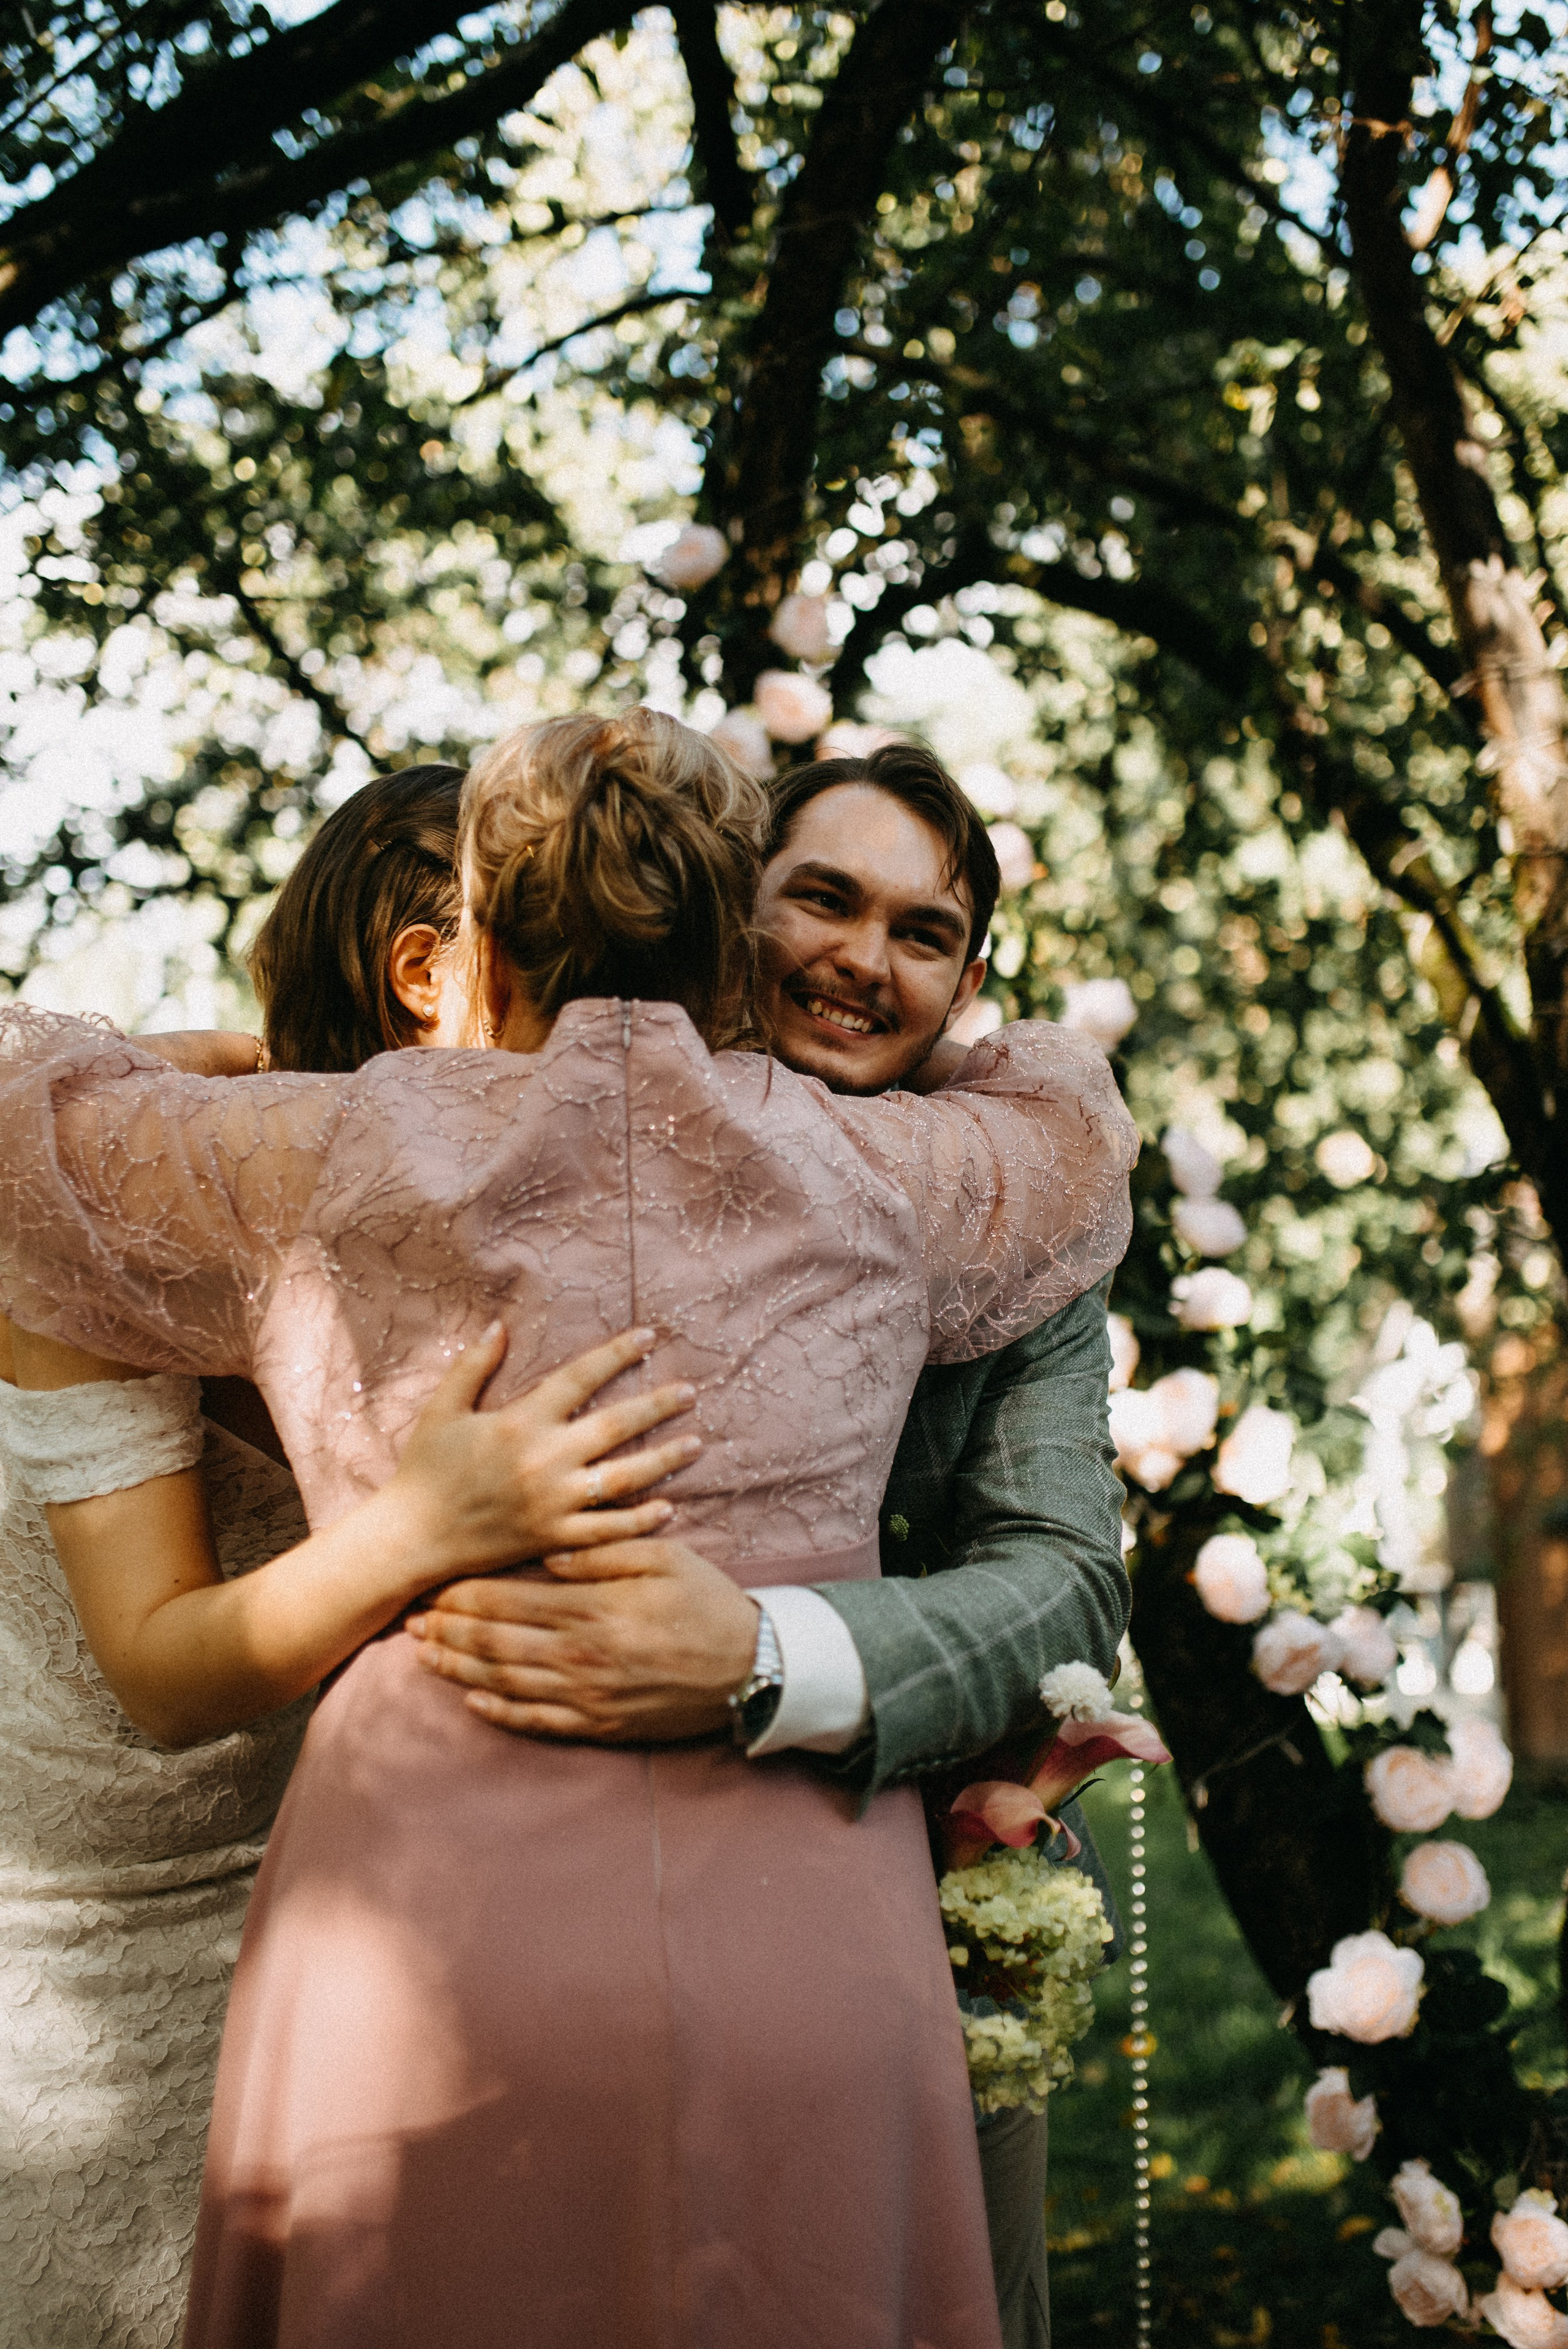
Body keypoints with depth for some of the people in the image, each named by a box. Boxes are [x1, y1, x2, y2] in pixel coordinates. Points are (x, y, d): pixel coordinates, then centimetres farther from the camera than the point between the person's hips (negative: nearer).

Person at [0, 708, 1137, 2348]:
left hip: (435, 1951, -1)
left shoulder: (339, 1163, 2)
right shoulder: (874, 1178, 7)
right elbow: (1074, 1126, 29)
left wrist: (229, 1068, 33)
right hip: (809, 1954, 2)